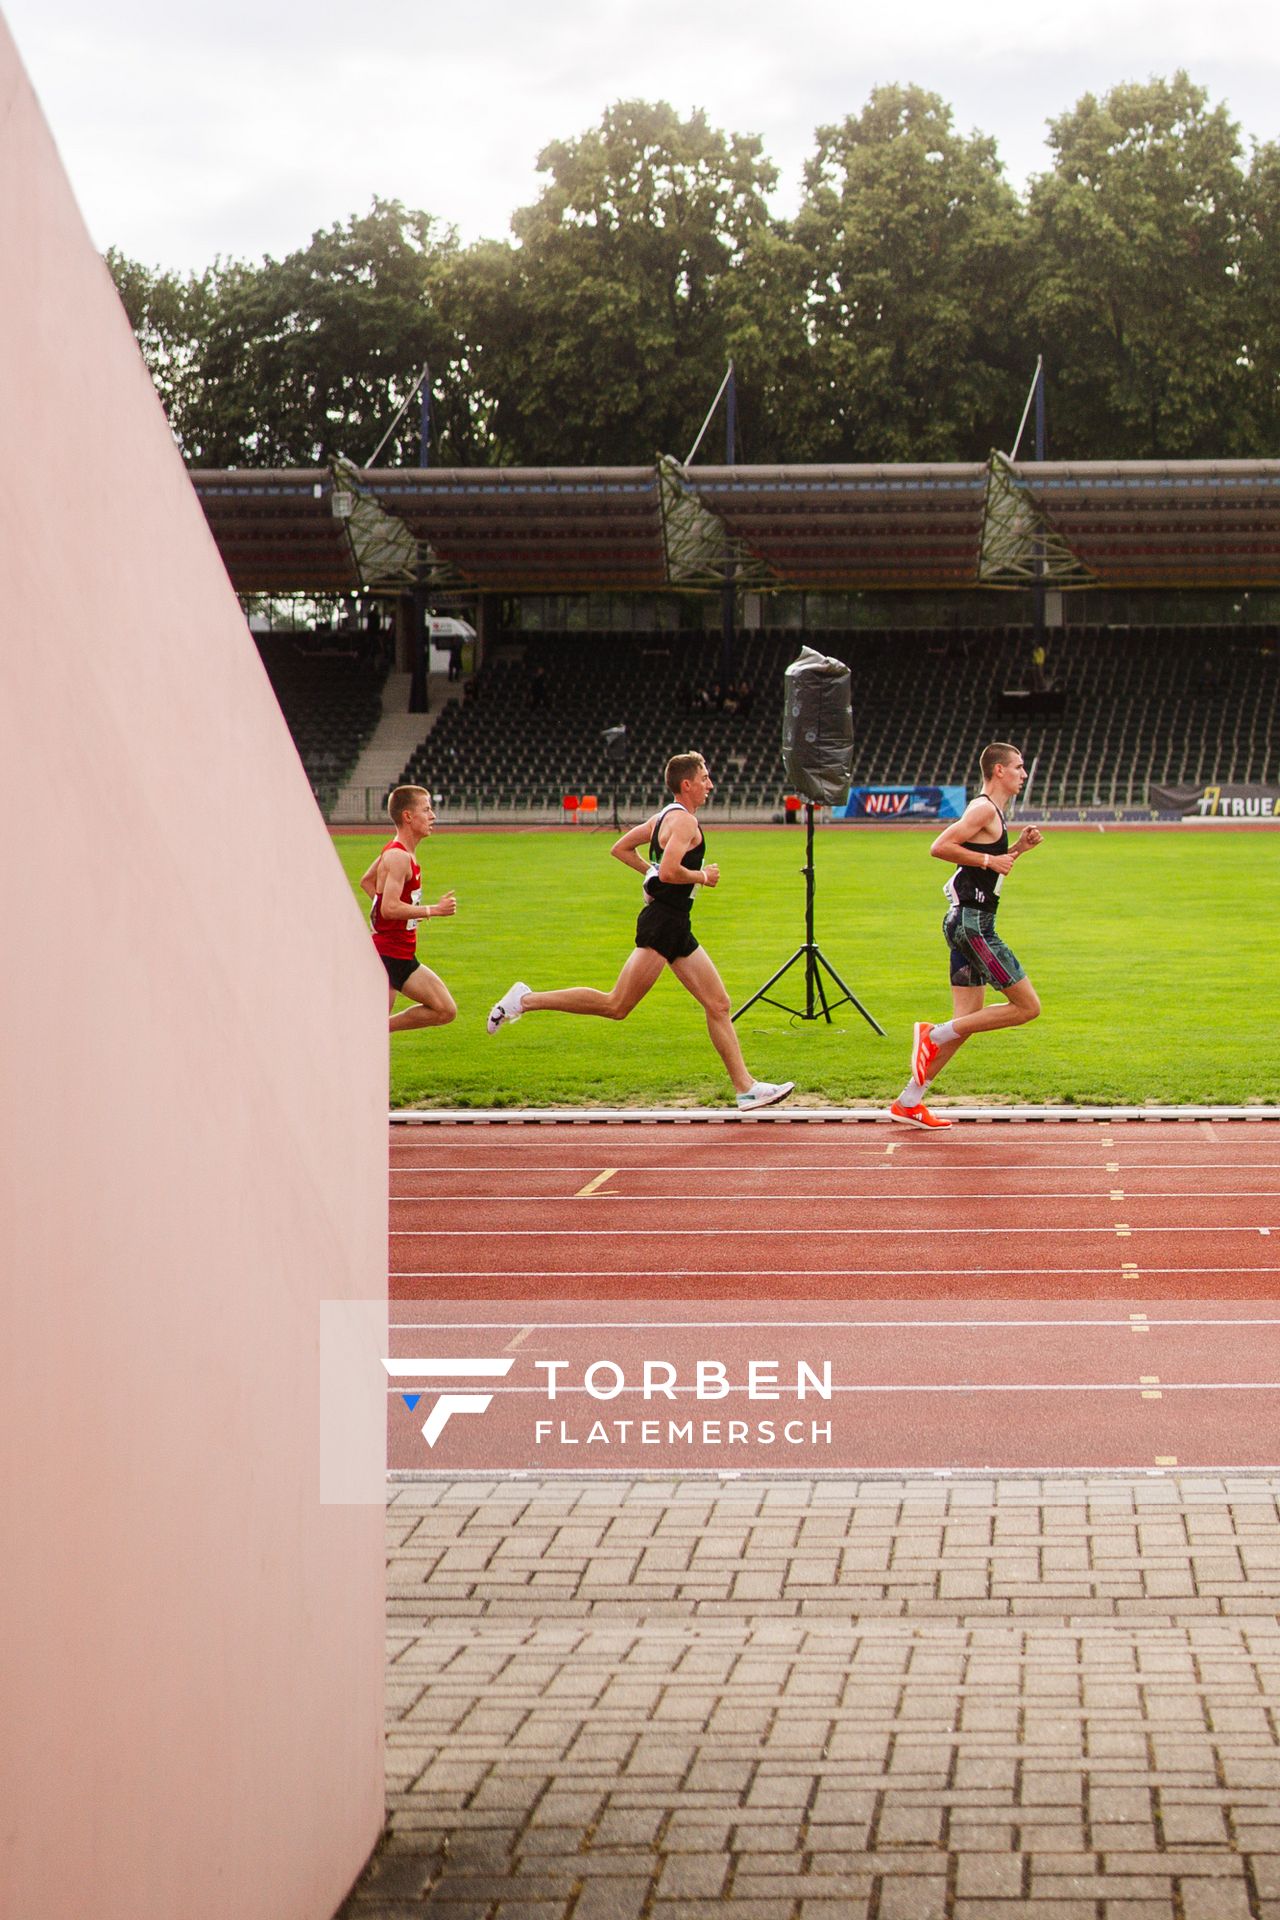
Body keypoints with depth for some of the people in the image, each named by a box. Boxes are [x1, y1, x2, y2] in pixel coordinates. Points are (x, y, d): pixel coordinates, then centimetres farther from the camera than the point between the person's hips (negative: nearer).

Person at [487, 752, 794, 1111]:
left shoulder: (665, 816, 17)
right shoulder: (684, 820, -12)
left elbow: (620, 848, 22)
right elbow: (670, 871, -26)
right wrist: (702, 876, -10)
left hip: (676, 926, 11)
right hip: (662, 922, -11)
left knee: (718, 1005, 7)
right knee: (616, 1005, -9)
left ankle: (746, 1089, 7)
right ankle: (526, 1000, -3)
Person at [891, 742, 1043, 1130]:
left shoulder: (994, 813, 19)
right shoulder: (984, 808, -11)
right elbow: (940, 847, -21)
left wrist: (1018, 849, 15)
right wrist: (989, 859, -17)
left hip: (968, 923, 10)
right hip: (972, 923, -10)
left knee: (967, 1022, 10)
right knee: (1027, 1007, -8)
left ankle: (908, 1102, 11)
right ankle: (934, 1036, -5)